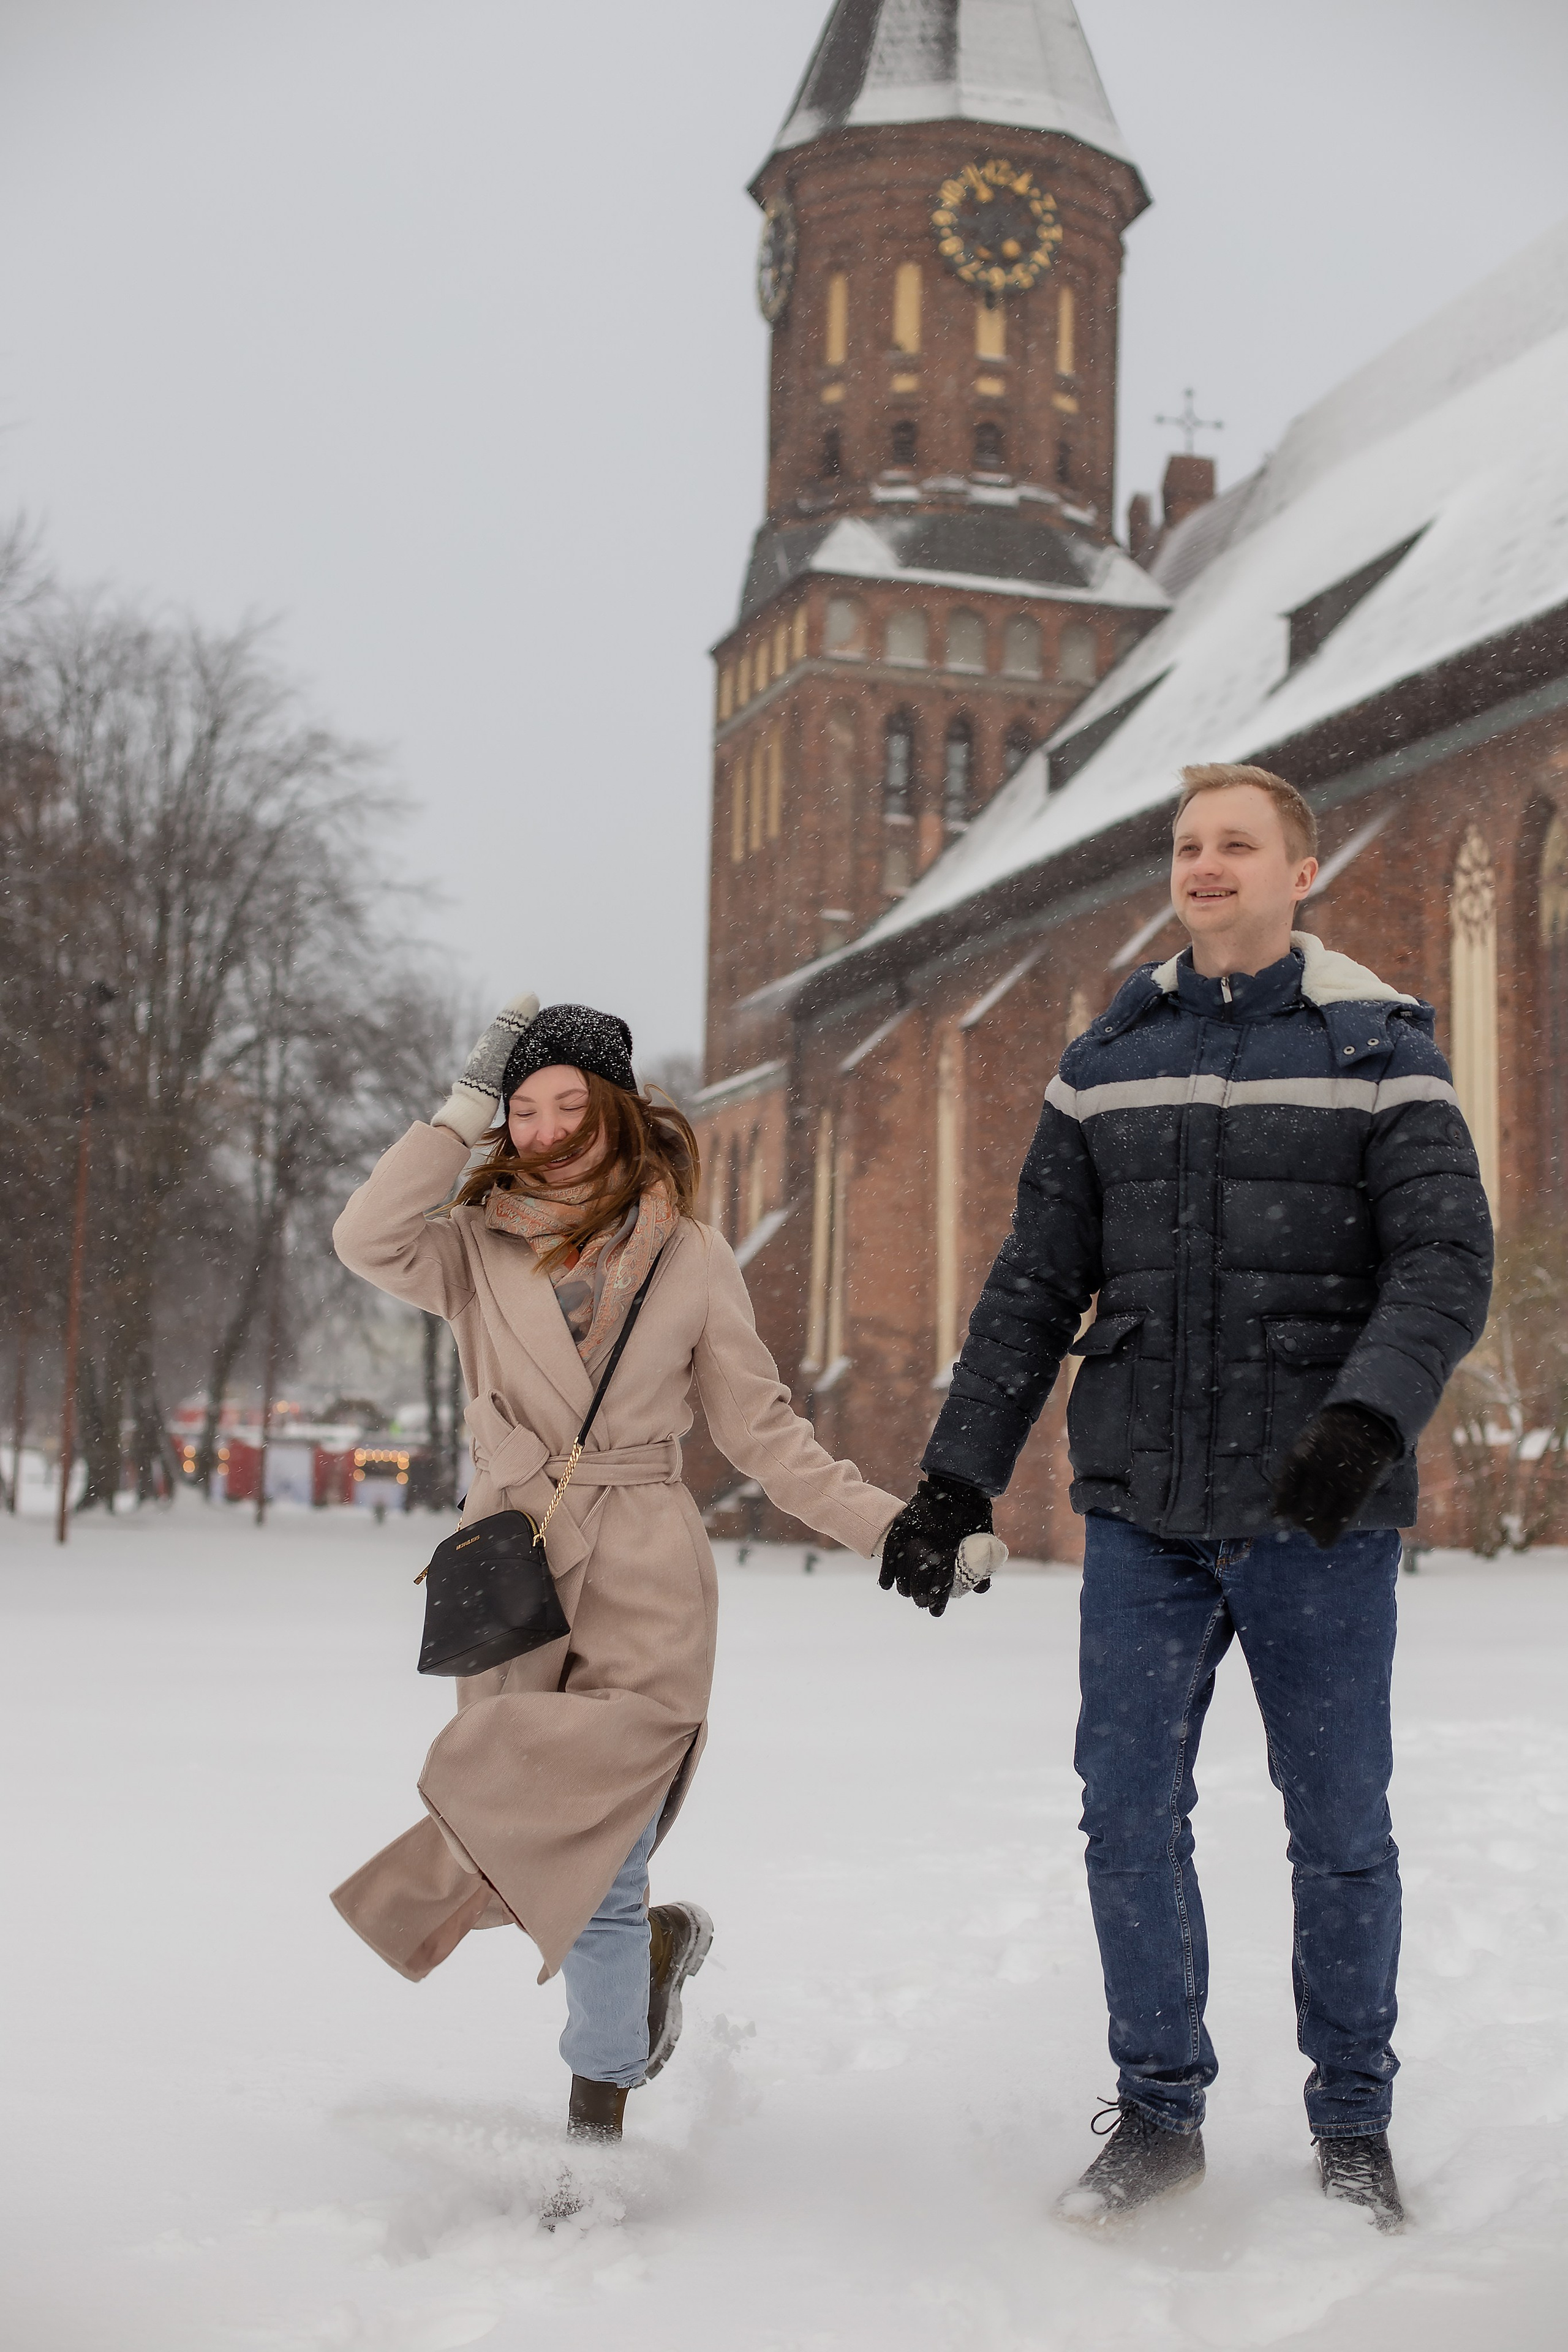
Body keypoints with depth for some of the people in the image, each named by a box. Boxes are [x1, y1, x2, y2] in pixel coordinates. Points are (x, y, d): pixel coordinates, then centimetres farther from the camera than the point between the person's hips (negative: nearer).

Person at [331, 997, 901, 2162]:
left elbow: (763, 1429, 11)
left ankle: (596, 2122, 4)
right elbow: (370, 1241, -14)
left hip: (645, 1587, -2)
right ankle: (657, 1940, 36)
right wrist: (465, 1106, -7)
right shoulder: (478, 1250, 8)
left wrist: (890, 1525, 5)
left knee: (584, 1860, -11)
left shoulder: (691, 1257, 7)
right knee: (582, 1868, 2)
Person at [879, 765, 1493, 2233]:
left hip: (1317, 1517, -2)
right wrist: (958, 1476, 6)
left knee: (1339, 1827, 7)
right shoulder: (1106, 1062, 10)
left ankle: (1352, 2125, 24)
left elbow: (1446, 1261, -9)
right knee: (1129, 1813, 4)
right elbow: (1032, 1289, 11)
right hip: (1142, 1510, 3)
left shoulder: (1380, 1050, 1)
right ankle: (1158, 2113, 20)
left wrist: (1366, 1417, -26)